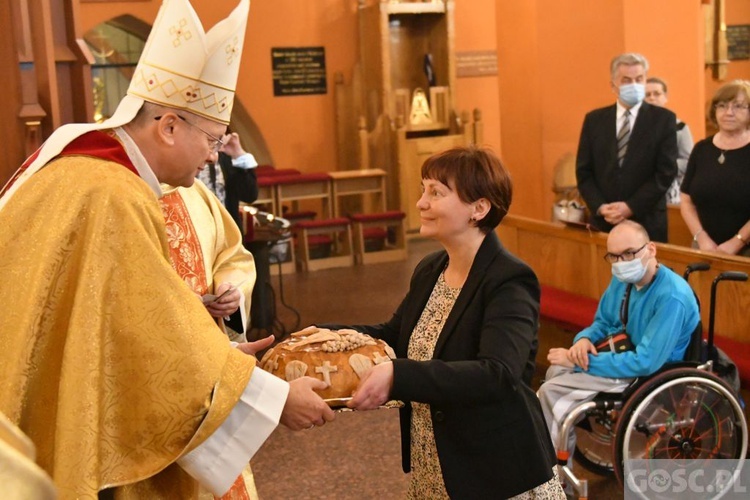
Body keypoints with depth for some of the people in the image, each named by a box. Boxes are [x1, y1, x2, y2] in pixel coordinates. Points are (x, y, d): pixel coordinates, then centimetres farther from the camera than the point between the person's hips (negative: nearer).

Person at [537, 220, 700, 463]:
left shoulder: (672, 297, -30)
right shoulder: (623, 279, -4)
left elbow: (645, 363, -31)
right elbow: (603, 322, 12)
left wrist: (580, 361, -26)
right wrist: (584, 339, -13)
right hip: (631, 354, 9)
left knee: (551, 391, -13)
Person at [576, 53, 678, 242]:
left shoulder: (663, 119, 0)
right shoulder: (594, 119, 7)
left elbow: (666, 171, -6)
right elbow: (584, 171, 5)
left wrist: (631, 207, -14)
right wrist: (600, 207, -10)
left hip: (646, 222, -2)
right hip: (603, 222, 2)